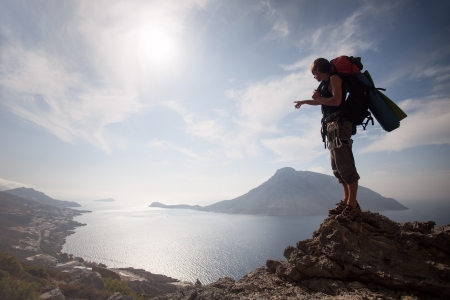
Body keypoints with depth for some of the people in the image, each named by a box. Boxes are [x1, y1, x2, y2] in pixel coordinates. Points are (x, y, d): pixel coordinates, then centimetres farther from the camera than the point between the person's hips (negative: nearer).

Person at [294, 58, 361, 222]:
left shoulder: (334, 78, -1)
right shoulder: (326, 84, 25)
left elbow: (336, 101, -18)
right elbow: (323, 101, 44)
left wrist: (318, 97, -3)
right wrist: (304, 101, 56)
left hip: (339, 125, -10)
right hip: (332, 127, 10)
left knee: (345, 164, -14)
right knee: (337, 166, 5)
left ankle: (353, 204, -12)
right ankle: (346, 200, 8)